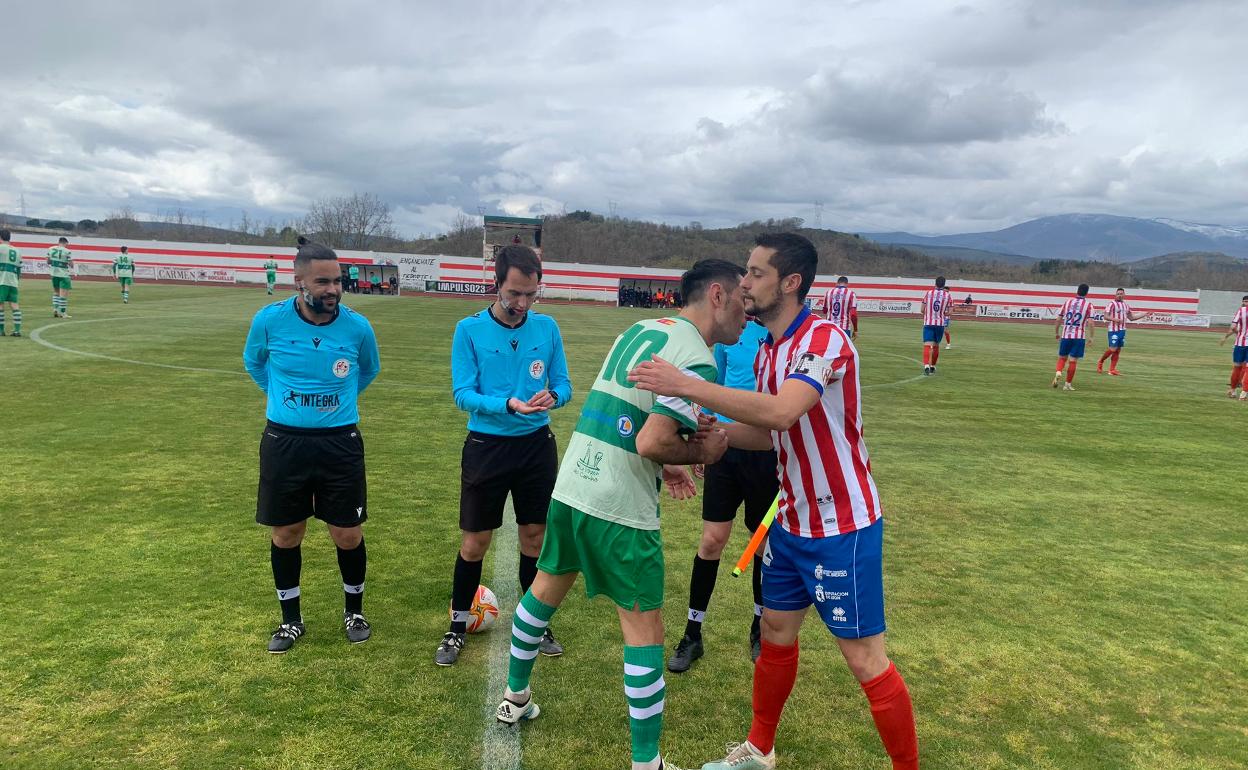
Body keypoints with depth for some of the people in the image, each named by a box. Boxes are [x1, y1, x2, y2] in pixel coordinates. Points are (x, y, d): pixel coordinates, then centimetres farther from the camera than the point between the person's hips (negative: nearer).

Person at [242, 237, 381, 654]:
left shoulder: (358, 327, -10)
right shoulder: (270, 319, -10)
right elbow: (254, 362, 14)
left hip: (340, 443, 0)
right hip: (283, 442, 1)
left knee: (348, 534, 5)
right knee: (285, 533, 11)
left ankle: (354, 611, 30)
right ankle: (290, 619, 31)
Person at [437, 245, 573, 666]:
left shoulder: (547, 327, -1)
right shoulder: (469, 329, -8)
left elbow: (563, 385, 2)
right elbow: (462, 393, -12)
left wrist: (552, 396, -22)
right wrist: (507, 404, -28)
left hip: (537, 445, 2)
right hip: (487, 446, -2)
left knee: (535, 537, 12)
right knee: (475, 541, 6)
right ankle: (458, 625, 25)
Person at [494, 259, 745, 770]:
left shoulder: (640, 329, 11)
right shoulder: (696, 359, -15)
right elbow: (652, 443, -23)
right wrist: (701, 452, -5)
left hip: (571, 486, 9)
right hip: (619, 508, -8)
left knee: (546, 589, 25)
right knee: (644, 631, 5)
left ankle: (515, 699, 47)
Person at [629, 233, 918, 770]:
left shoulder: (825, 340, -22)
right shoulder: (767, 351, 5)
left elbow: (781, 412, -39)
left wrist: (685, 385, -37)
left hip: (842, 528, -8)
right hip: (792, 521, 8)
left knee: (864, 660, 2)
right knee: (776, 634, 19)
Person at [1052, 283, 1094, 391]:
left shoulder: (1067, 302, 6)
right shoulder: (1088, 304, -2)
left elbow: (1059, 319, 6)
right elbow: (1090, 322, -10)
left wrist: (1056, 333, 17)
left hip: (1065, 335, 2)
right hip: (1079, 336, -2)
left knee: (1062, 357, 15)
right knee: (1073, 361, 3)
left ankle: (1058, 373, -13)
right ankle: (1068, 384, 6)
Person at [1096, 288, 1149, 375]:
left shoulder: (1126, 305, 15)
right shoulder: (1112, 303, -7)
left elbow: (1131, 317, 24)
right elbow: (1106, 316, -13)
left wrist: (1144, 315, 18)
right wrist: (1115, 319, -29)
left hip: (1122, 330, 7)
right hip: (1114, 330, -7)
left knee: (1118, 350, 5)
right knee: (1113, 349, -14)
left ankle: (1112, 369, 8)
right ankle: (1100, 362, 8)